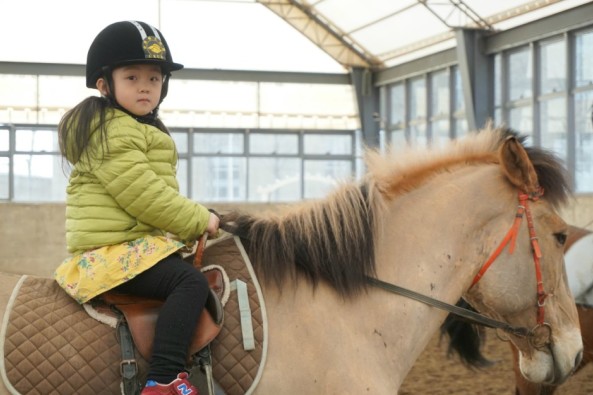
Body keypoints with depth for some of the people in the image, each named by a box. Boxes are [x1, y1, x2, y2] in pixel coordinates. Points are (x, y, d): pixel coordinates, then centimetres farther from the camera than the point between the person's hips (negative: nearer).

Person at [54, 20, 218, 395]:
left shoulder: (139, 129, 21)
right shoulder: (114, 133, -14)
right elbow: (142, 195, -21)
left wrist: (193, 219, 12)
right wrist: (200, 220, -13)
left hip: (135, 242, 11)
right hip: (114, 251, -11)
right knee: (190, 281, -25)